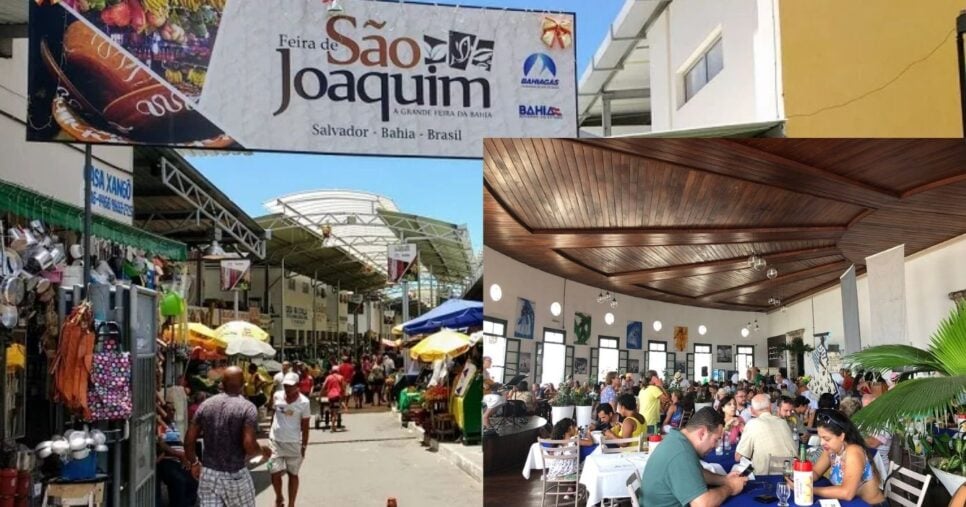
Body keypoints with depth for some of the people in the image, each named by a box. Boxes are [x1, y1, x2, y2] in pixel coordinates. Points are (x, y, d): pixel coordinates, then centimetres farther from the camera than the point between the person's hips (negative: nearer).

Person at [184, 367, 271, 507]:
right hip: (235, 475, -3)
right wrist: (263, 451, 0)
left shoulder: (206, 405, 2)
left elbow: (189, 440, 3)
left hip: (208, 474, 3)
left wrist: (194, 463, 19)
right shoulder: (247, 407, -12)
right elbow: (249, 445, -21)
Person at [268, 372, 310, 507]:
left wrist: (304, 447, -5)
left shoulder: (304, 402, -12)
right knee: (275, 473, -3)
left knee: (293, 474, 9)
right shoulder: (277, 396, -4)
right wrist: (272, 431, 14)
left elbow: (305, 427, -6)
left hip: (294, 443, -2)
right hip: (275, 441, 2)